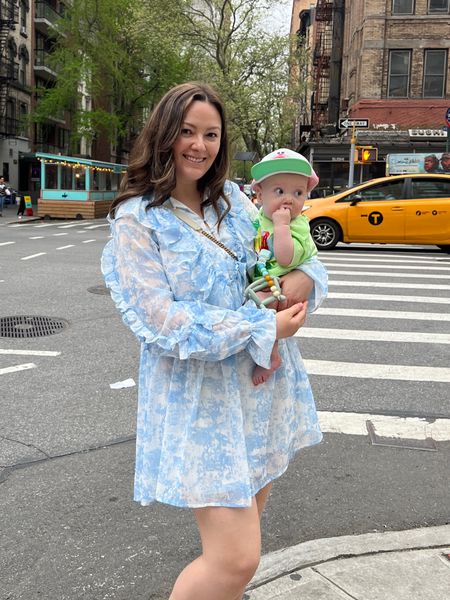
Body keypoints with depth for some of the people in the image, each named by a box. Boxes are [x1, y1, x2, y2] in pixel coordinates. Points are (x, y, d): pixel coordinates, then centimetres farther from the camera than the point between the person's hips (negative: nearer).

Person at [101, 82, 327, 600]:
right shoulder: (137, 219, -9)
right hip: (200, 397, -6)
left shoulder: (234, 200, 8)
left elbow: (292, 253, 14)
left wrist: (304, 277, -12)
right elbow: (160, 320, -17)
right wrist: (264, 328, -18)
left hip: (263, 383, 7)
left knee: (245, 518, 19)